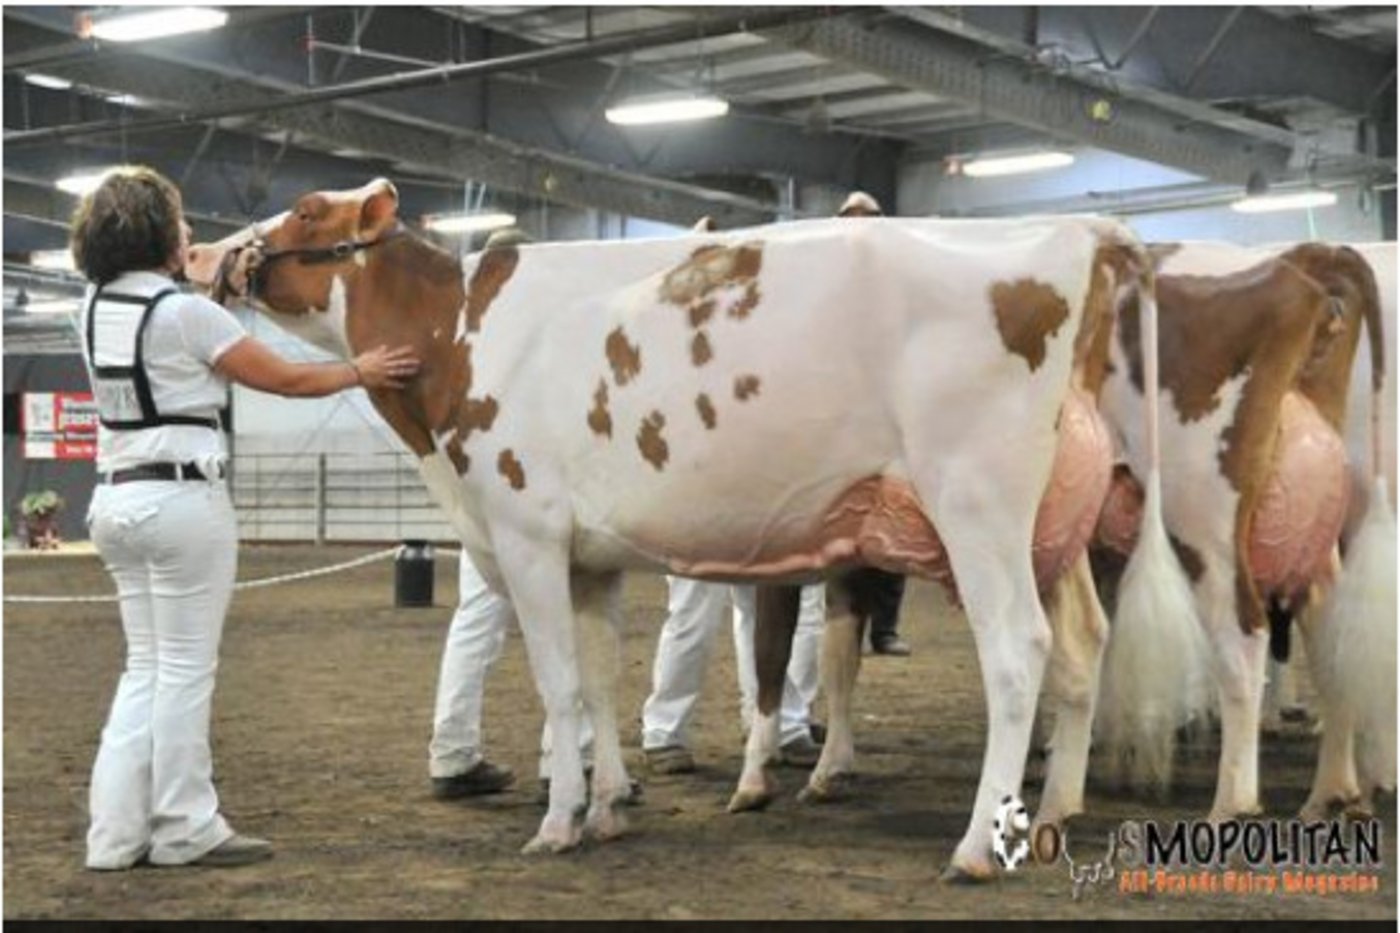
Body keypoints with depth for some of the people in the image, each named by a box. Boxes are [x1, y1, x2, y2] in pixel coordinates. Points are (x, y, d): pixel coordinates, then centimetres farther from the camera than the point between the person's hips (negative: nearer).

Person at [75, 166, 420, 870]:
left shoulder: (96, 310, 7)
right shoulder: (186, 314, -13)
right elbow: (286, 380, -4)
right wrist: (361, 371, 9)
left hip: (117, 498, 8)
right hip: (182, 499, -8)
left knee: (146, 667, 13)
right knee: (185, 669, 1)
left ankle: (116, 831, 12)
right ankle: (184, 829, 8)